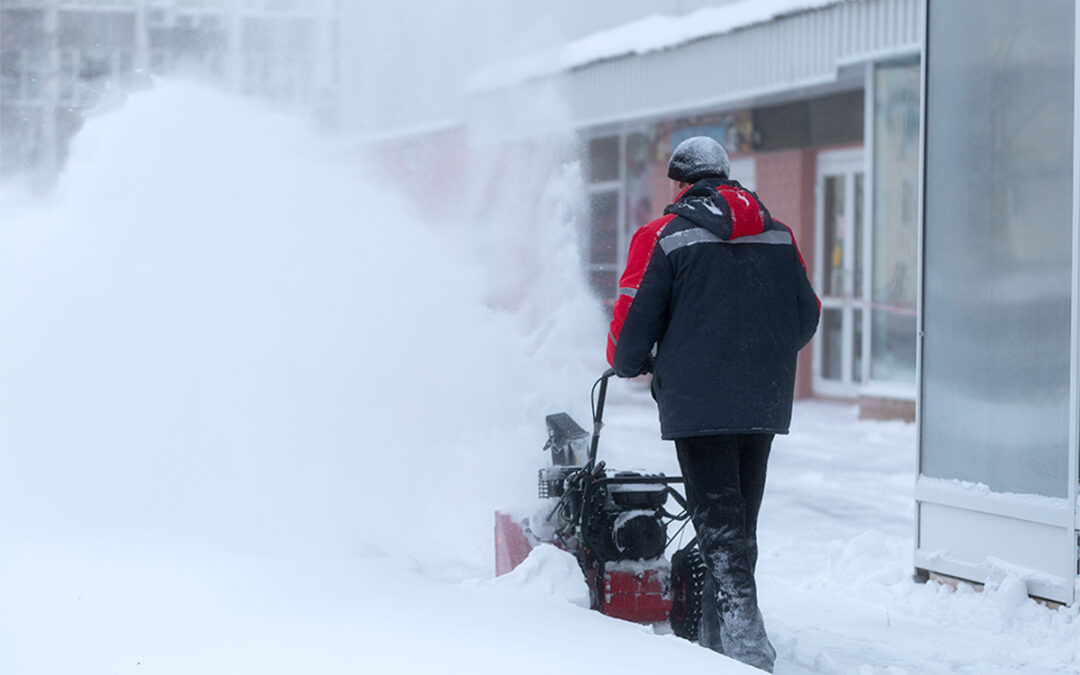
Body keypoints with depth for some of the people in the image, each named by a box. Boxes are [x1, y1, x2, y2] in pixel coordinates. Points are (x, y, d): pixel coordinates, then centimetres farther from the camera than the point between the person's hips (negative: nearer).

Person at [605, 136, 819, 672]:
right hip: (764, 403, 5)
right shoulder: (778, 236, 11)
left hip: (698, 402, -5)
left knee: (719, 523, -6)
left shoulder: (665, 238, -4)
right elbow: (806, 317, 14)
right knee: (740, 521, 15)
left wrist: (628, 364, 18)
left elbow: (634, 321, -3)